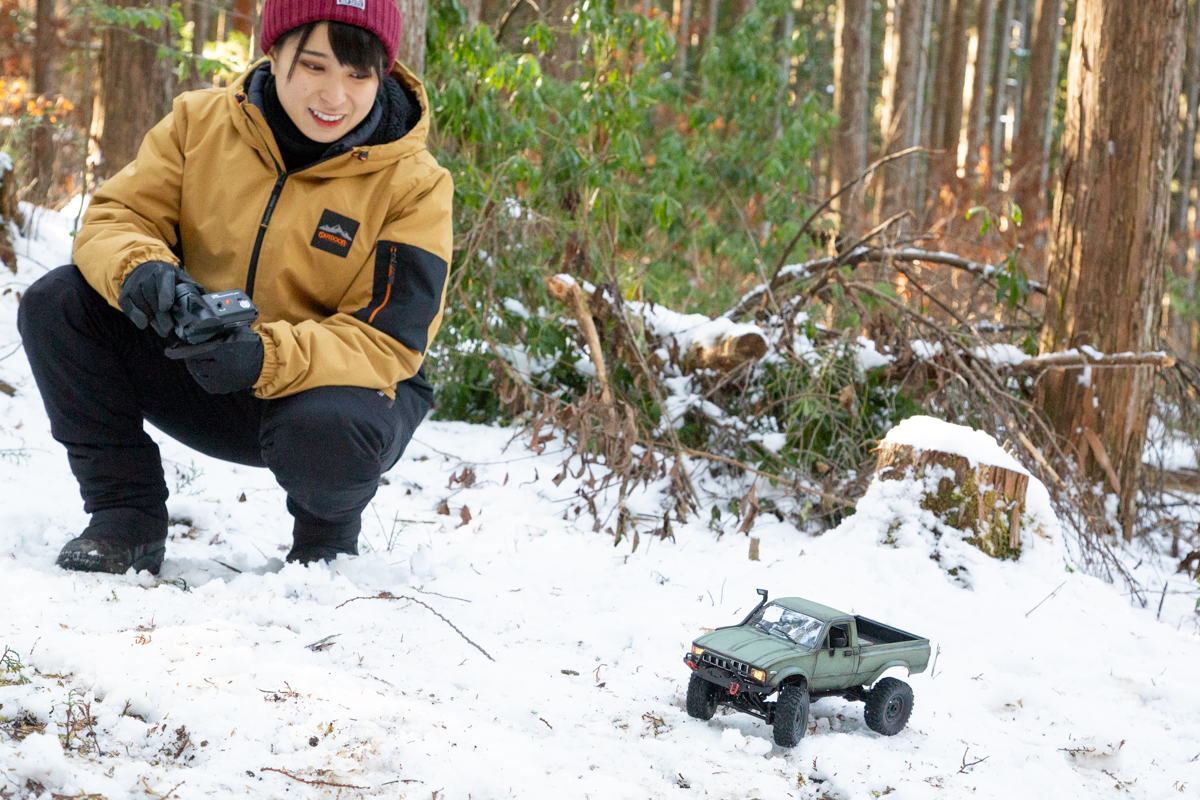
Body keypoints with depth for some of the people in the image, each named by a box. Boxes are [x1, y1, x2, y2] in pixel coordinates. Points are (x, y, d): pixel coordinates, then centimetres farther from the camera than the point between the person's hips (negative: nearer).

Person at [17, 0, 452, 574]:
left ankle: (327, 539, -1)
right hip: (198, 371, 4)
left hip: (331, 384, -3)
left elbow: (388, 344, -19)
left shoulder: (414, 186, -15)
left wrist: (271, 356, -39)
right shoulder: (201, 123, -4)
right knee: (56, 305, -16)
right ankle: (125, 516, -4)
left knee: (326, 437, -40)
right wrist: (137, 269, -32)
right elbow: (116, 215, -5)